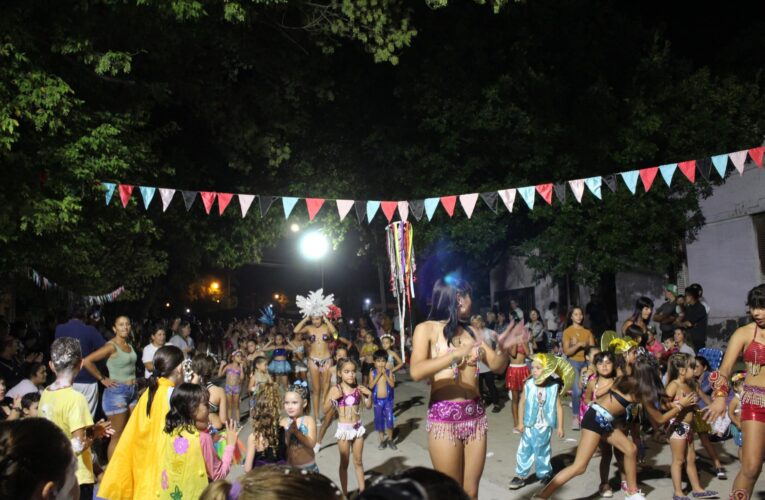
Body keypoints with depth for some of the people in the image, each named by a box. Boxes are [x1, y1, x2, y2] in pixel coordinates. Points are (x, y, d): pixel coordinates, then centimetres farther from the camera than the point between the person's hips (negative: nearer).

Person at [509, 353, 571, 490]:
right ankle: (520, 476, 15)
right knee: (524, 450, 5)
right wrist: (520, 422, -1)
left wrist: (560, 427, -1)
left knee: (543, 451, 14)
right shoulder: (528, 384, -10)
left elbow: (558, 407, -3)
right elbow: (522, 403, -2)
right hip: (529, 425, 0)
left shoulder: (554, 386, -10)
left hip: (545, 426, 0)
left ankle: (545, 474, 32)